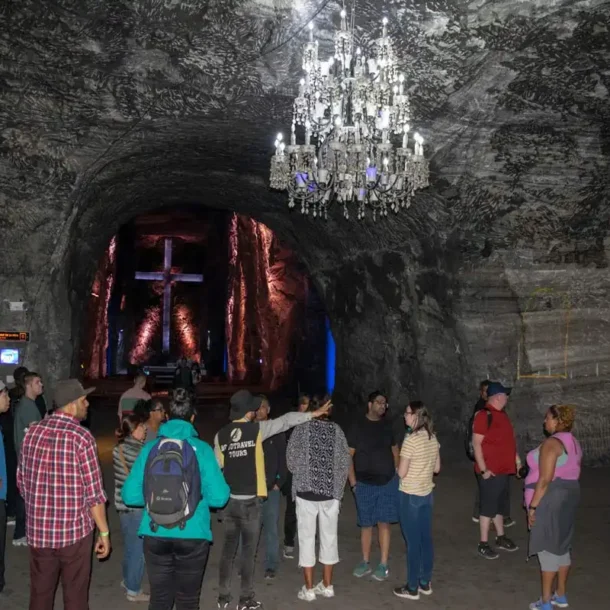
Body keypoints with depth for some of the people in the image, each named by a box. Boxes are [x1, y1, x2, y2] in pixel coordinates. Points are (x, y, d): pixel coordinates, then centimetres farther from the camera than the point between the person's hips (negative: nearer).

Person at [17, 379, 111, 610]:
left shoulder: (32, 432, 1)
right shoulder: (81, 437, -16)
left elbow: (21, 481, 10)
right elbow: (94, 492, -15)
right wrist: (104, 532, -6)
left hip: (38, 530, 5)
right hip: (74, 530, -5)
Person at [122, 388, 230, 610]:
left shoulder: (150, 448, -2)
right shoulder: (201, 449, -7)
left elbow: (130, 495, -3)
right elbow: (218, 497, -10)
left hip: (155, 535, 2)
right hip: (192, 535, -2)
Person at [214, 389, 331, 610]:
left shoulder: (221, 434, 2)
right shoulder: (257, 429, -7)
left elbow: (216, 465, 7)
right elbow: (285, 420, 0)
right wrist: (313, 414, 8)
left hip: (229, 499, 4)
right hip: (249, 500, -4)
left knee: (228, 549, 13)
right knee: (248, 550, 6)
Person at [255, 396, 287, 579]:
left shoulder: (276, 432, 2)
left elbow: (283, 459, 3)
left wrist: (279, 483, -5)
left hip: (271, 488, 0)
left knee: (271, 528, 4)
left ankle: (271, 566, 13)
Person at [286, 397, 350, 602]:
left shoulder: (302, 427, -3)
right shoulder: (336, 430, 3)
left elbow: (291, 457, -5)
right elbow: (345, 462, 2)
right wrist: (338, 485, 14)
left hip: (306, 490, -2)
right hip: (331, 492, 3)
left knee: (307, 538, 5)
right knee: (329, 537, 13)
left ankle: (308, 588, 10)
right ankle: (327, 585, 22)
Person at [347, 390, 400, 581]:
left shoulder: (388, 425, 3)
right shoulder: (358, 426, -5)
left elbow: (394, 450, 12)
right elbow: (349, 455, -3)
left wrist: (397, 472, 4)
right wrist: (353, 482, -6)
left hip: (387, 483, 1)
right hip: (365, 484, -1)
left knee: (384, 523, 3)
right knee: (366, 524, 8)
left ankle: (383, 565, 13)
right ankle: (365, 562, 23)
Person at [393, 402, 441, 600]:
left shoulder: (411, 439, -21)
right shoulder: (432, 437, 3)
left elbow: (401, 472, -18)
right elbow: (436, 468, 11)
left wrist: (399, 465, 2)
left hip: (410, 496, -7)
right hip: (427, 494, 8)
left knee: (413, 541, 2)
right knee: (426, 539, 15)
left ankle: (412, 588, 13)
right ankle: (425, 583, 26)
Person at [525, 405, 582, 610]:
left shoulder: (551, 443, -19)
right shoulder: (573, 442, 11)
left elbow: (545, 479, -22)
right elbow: (571, 474, 15)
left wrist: (533, 506, -18)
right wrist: (566, 496, 22)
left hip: (550, 499, -10)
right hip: (567, 497, 10)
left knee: (547, 548, -3)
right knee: (561, 546, 16)